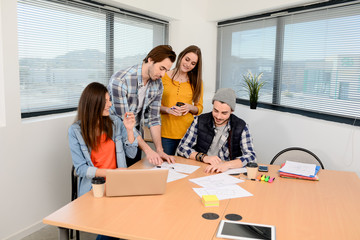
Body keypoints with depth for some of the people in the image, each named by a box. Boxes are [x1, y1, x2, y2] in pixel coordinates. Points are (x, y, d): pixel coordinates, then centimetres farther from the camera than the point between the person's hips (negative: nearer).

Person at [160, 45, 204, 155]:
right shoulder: (164, 77, 2)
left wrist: (190, 107, -9)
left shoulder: (196, 81, 7)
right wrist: (168, 109, -14)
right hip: (166, 133, -1)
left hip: (187, 132, 1)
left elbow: (200, 108, 11)